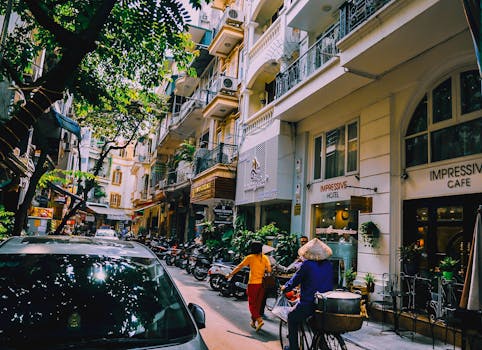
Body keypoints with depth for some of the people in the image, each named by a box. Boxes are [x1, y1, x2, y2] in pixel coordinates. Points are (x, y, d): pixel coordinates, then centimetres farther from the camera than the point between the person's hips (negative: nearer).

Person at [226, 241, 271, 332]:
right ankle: (253, 322, 27)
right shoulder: (265, 258, 2)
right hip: (262, 283, 4)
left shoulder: (250, 257, -7)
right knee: (258, 303, 16)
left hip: (253, 283, -4)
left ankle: (259, 320, -15)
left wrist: (230, 274, 6)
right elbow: (269, 270, -3)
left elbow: (239, 267, -3)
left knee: (252, 304, 3)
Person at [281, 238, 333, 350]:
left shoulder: (307, 264, -14)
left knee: (292, 317, 19)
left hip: (308, 304, -5)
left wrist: (285, 288, 15)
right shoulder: (329, 265, 2)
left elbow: (295, 280, -4)